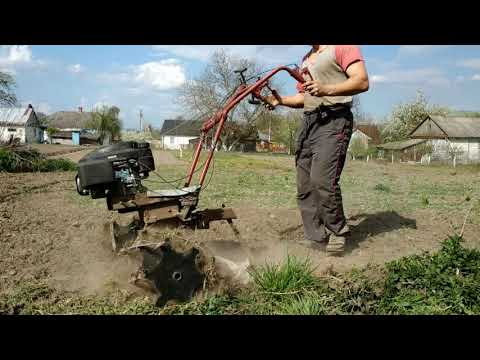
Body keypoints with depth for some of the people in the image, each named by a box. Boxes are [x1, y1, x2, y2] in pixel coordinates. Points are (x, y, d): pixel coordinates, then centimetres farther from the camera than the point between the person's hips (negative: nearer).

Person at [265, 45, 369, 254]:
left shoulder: (342, 47, 1)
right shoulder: (306, 59, 27)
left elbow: (362, 81, -12)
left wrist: (327, 89, -25)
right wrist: (280, 101, 12)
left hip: (333, 120, -8)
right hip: (308, 122, 9)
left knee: (322, 180, -21)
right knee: (304, 187, 4)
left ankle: (338, 231, -2)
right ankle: (315, 239, 11)